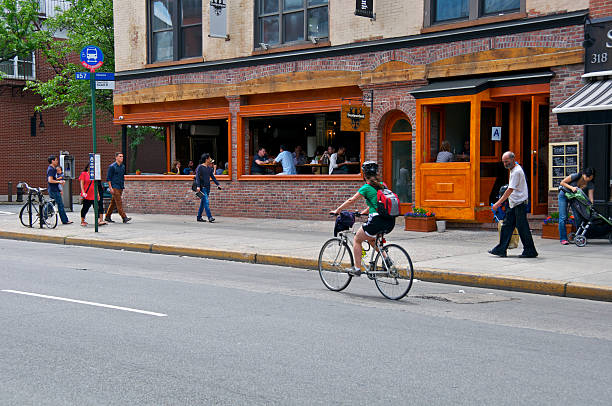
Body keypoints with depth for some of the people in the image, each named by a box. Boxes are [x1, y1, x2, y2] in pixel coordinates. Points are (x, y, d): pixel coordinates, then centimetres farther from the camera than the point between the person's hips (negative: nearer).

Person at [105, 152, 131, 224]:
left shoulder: (123, 166, 13)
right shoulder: (112, 166, -7)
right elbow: (108, 178, -7)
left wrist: (123, 187, 20)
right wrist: (110, 188, -14)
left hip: (120, 187, 7)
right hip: (115, 187, -7)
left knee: (113, 203, 11)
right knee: (119, 203, -11)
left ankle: (107, 217, 18)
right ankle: (124, 217, -16)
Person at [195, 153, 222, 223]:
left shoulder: (209, 168, 13)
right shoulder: (200, 167, -7)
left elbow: (213, 177, 19)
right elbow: (197, 177, -12)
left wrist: (218, 184, 11)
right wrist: (198, 186, -22)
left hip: (207, 187, 7)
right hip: (202, 187, -7)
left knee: (203, 202, 10)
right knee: (206, 202, -13)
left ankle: (199, 217, 17)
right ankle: (210, 217, -17)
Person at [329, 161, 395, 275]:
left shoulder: (366, 188, -3)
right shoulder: (382, 185, 16)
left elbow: (351, 201, 3)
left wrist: (337, 210, 14)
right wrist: (363, 213, 36)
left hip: (377, 221, -7)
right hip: (390, 222, 7)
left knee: (357, 240, 14)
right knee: (370, 238, 31)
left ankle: (357, 269, 11)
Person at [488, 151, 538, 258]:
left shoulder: (517, 171, -17)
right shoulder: (513, 170, 15)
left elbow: (510, 190, -21)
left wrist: (498, 203, -21)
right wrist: (500, 202, 22)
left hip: (520, 203, -10)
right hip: (514, 204, 10)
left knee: (522, 228, -6)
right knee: (507, 226, 8)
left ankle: (530, 251, 1)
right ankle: (501, 249, 9)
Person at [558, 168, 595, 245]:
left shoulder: (590, 185, -18)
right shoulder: (576, 176, -27)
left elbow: (590, 197, -22)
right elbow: (562, 182, -17)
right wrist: (571, 187, -30)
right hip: (564, 195, -3)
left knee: (579, 217, -6)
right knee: (563, 218, -10)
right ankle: (563, 239, -7)